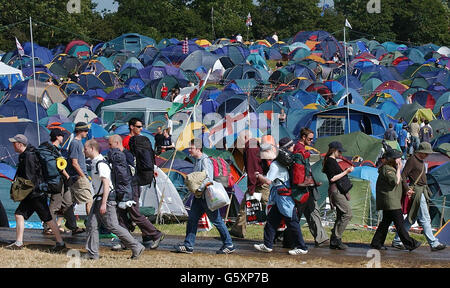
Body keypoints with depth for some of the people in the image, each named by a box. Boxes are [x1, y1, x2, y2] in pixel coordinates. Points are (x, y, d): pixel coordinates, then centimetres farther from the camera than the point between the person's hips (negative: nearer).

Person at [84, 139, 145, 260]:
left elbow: (106, 184, -23)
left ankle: (136, 247, -1)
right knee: (91, 224, 5)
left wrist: (104, 203, -27)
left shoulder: (101, 164, -18)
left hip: (106, 199, -10)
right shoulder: (95, 162, 14)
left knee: (113, 226, -7)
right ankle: (92, 253, 7)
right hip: (99, 199, 10)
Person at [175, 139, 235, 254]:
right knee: (192, 219, 4)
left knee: (216, 220, -1)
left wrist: (199, 189, -22)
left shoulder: (205, 161, -15)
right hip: (199, 197, 9)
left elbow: (208, 179, -22)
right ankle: (188, 246, 5)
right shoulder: (197, 160, 14)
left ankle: (229, 245, 8)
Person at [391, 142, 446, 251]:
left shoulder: (421, 161, 17)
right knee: (425, 219, -8)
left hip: (422, 191, 10)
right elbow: (403, 175, -15)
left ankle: (397, 241, 16)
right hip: (416, 191, -10)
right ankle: (434, 243, -7)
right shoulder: (412, 160, -12)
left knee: (411, 218, 11)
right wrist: (407, 189, -21)